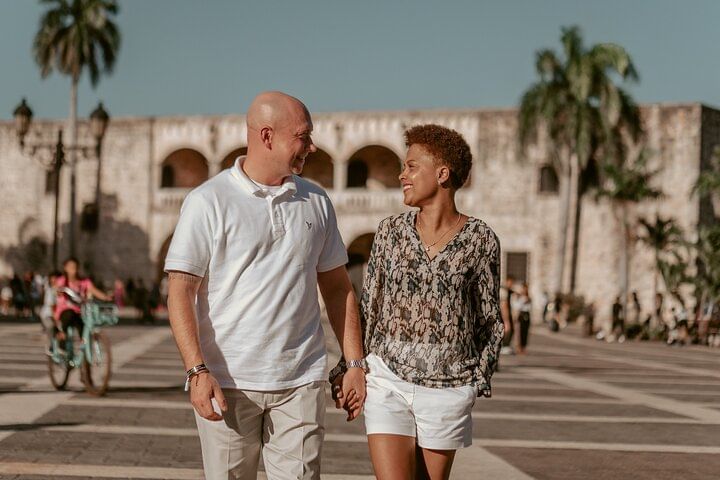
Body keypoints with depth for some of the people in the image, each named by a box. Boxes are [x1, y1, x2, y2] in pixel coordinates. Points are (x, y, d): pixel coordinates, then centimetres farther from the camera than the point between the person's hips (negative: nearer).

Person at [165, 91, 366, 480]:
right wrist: (197, 370, -18)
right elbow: (180, 290, -7)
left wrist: (356, 364, 10)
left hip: (301, 382, 3)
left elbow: (337, 288, 17)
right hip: (228, 383, -3)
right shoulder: (208, 202, -3)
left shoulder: (316, 202, 12)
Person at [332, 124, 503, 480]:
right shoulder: (390, 231, 2)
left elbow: (489, 320, 5)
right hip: (389, 381, 1)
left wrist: (479, 381, 1)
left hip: (447, 388, -1)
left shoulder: (480, 239, -3)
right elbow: (369, 307, 8)